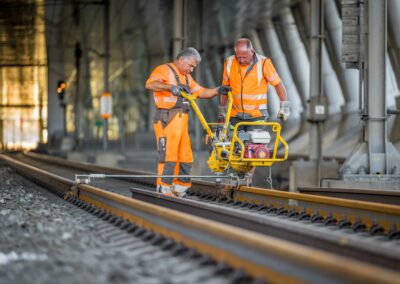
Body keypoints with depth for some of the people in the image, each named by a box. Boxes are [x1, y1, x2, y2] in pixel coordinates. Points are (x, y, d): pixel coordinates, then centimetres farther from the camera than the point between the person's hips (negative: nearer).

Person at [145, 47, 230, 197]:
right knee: (168, 155, -12)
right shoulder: (164, 70, -3)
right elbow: (150, 84, -21)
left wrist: (218, 90, 7)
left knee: (185, 157, 8)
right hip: (167, 119, -9)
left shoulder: (186, 77, 25)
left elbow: (201, 92, 23)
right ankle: (164, 191, -9)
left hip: (181, 120, 9)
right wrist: (170, 87, -33)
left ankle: (178, 190, 16)